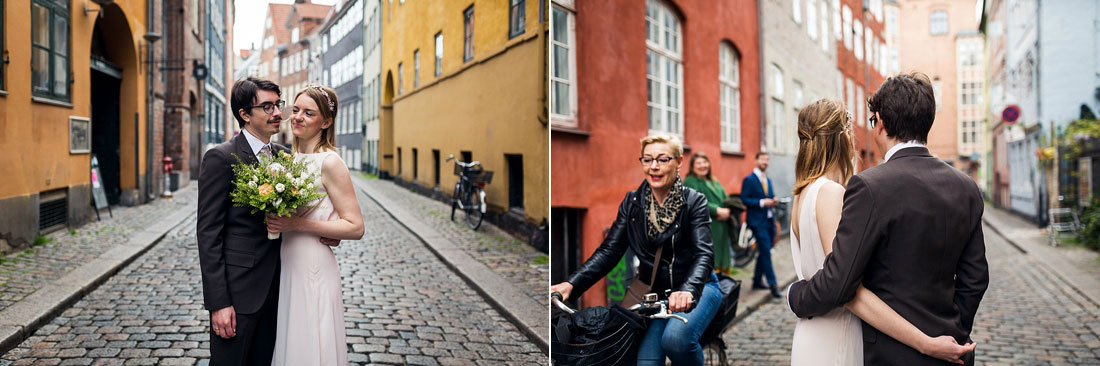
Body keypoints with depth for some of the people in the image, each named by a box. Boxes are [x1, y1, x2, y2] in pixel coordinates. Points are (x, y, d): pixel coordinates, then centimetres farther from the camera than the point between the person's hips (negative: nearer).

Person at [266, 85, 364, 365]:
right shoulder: (292, 158, 8)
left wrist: (297, 224, -22)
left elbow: (355, 228, -18)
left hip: (313, 269, -7)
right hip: (287, 267, 7)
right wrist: (277, 221, 2)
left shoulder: (329, 162, -15)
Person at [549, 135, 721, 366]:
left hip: (697, 288, -3)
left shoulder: (694, 202, -9)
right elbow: (608, 251, -5)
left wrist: (687, 291, -43)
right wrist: (571, 284, -21)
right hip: (655, 293, 3)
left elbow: (704, 254, -22)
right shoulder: (632, 204, 1)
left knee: (675, 338, -31)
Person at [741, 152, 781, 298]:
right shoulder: (749, 180, -7)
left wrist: (772, 201, 0)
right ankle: (773, 284, -6)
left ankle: (757, 281, 22)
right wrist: (762, 202, -20)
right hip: (757, 221, -8)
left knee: (764, 252, 11)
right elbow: (744, 199, -13)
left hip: (769, 220, 8)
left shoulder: (768, 180, 18)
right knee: (766, 252, -9)